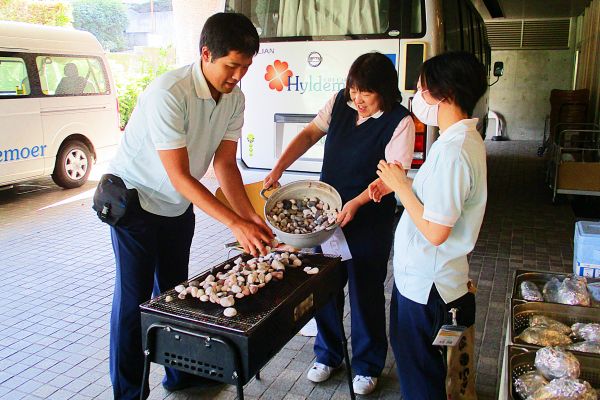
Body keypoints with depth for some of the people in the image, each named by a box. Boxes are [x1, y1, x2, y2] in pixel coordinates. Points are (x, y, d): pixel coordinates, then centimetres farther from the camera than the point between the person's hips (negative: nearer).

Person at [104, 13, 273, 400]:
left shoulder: (235, 98, -9)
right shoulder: (169, 93, -31)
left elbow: (224, 163, -6)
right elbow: (180, 176, -31)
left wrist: (250, 215, -19)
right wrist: (235, 223, -34)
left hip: (178, 204, 7)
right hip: (135, 197, -6)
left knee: (173, 290, 17)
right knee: (135, 297, 1)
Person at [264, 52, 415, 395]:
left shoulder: (400, 122, -15)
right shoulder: (340, 103, 0)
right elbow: (309, 135, 5)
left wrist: (355, 203, -28)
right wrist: (278, 170, -4)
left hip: (369, 218, -5)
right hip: (326, 212, 5)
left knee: (365, 292, 6)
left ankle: (367, 365, 28)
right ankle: (328, 354, 36)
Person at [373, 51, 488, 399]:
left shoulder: (454, 151, -27)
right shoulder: (466, 138, 5)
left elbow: (435, 231, -28)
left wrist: (400, 186, -17)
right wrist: (399, 183, 4)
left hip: (426, 284, -10)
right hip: (426, 277, 10)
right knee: (410, 352, 28)